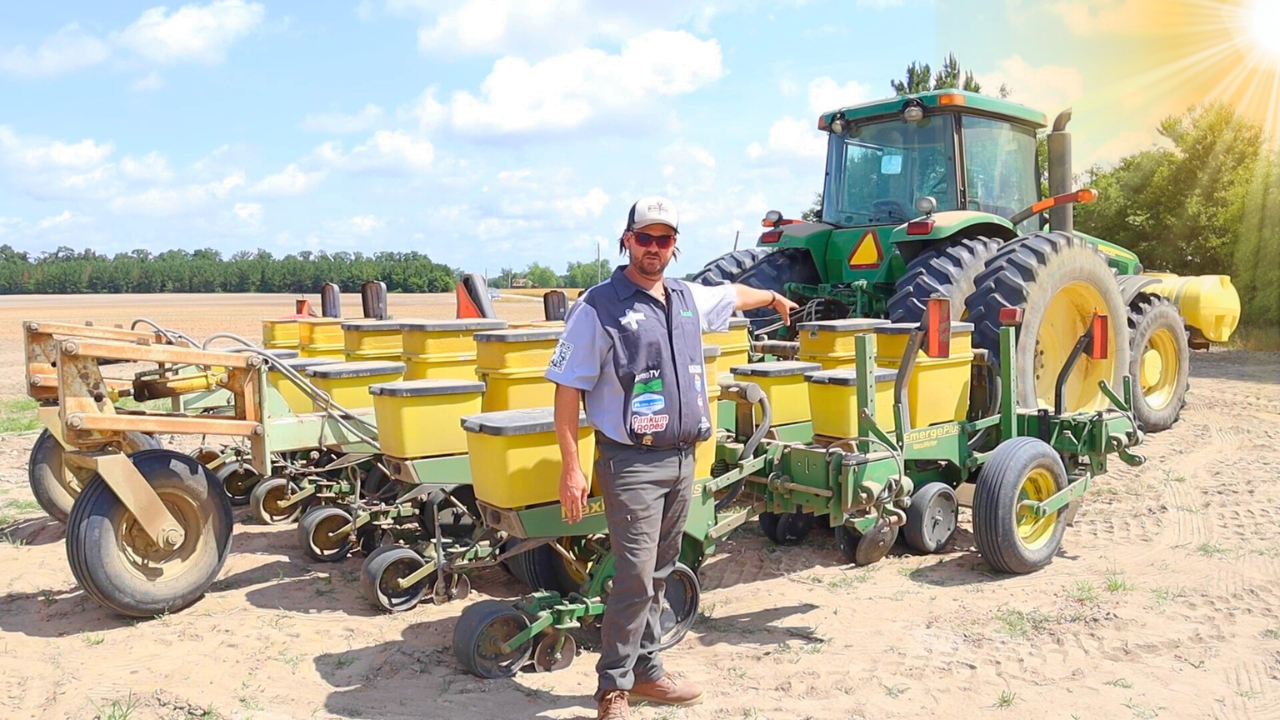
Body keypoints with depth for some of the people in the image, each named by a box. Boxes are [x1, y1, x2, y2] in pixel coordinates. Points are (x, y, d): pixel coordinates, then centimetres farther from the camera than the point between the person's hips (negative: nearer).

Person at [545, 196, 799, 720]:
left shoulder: (689, 299, 10)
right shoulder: (599, 307, -9)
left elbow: (733, 294, 33)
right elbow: (567, 390, -10)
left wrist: (774, 297, 49)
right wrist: (571, 467, -14)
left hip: (681, 459, 7)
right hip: (631, 462, -6)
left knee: (658, 575, 15)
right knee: (635, 578, -8)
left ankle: (646, 672, 28)